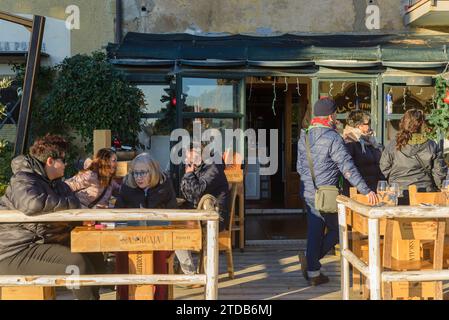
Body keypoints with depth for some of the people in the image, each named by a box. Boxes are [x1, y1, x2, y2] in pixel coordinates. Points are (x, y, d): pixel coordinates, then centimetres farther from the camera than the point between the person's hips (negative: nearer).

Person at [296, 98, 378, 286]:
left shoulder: (304, 137, 7)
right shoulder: (332, 138, -15)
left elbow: (299, 167, 14)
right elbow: (347, 168, -19)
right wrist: (366, 190, -17)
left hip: (307, 192, 7)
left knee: (315, 231, 13)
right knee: (337, 229, 10)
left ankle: (313, 273, 17)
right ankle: (311, 258, 3)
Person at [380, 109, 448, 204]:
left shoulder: (393, 145, -5)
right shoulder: (432, 146, -4)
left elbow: (384, 168, 3)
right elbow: (439, 171, -1)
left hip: (399, 191, 0)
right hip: (425, 192, 0)